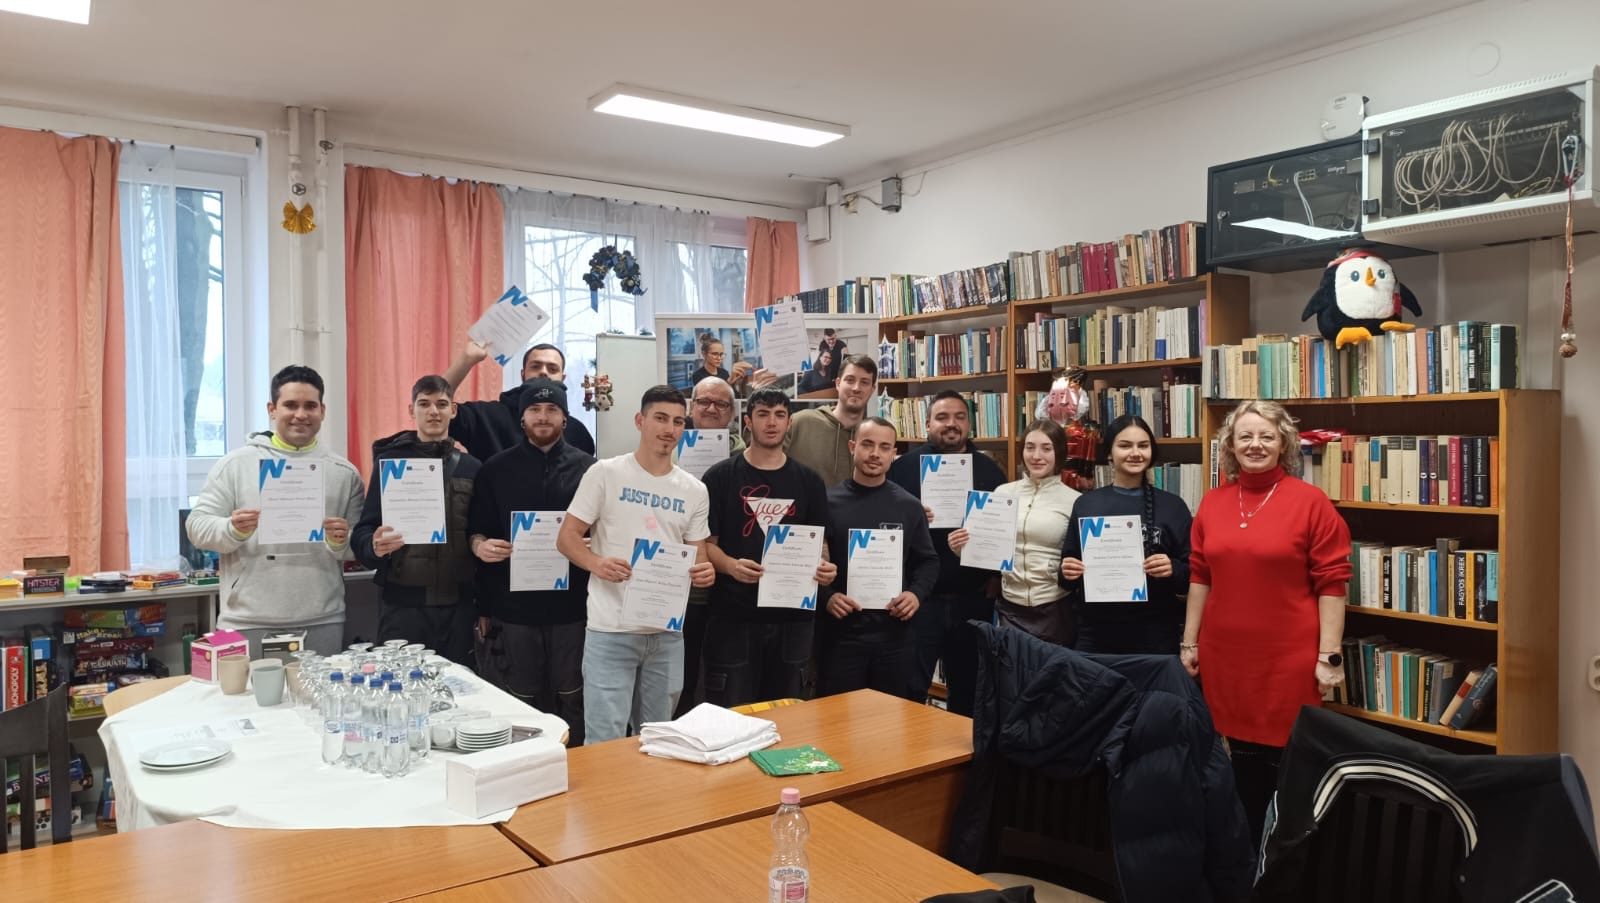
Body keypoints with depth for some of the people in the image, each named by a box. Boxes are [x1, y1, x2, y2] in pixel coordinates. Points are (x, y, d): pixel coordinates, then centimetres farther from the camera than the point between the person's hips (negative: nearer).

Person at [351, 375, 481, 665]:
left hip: (458, 602, 2)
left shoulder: (471, 467, 8)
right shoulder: (390, 462, 2)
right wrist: (375, 546, -22)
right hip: (403, 602, -2)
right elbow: (362, 533, -2)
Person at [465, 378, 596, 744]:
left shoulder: (588, 468, 5)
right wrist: (480, 545, -9)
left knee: (572, 701, 8)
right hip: (511, 607, 0)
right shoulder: (496, 469, 7)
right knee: (518, 705, 8)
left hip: (571, 606, 0)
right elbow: (475, 529, 10)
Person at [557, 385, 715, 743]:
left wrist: (703, 572, -12)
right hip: (611, 630, -4)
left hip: (668, 632, 4)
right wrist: (596, 562, -23)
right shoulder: (605, 473, -3)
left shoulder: (694, 491, 8)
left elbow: (697, 557, 12)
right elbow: (567, 537, -3)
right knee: (605, 741, -3)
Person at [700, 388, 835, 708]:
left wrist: (823, 567, -11)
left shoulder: (809, 481, 8)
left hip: (793, 617, 3)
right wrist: (731, 565, -21)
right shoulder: (720, 476, 0)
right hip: (733, 617, -3)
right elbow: (705, 541, -2)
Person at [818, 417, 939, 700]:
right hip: (841, 632, -2)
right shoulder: (828, 502, 0)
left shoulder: (909, 506, 6)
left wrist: (917, 594, -6)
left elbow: (927, 561, 12)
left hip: (896, 633, 2)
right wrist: (826, 597, -13)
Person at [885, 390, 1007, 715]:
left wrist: (998, 573, 2)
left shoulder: (990, 470, 11)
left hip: (974, 600, 4)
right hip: (919, 597, -3)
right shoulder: (904, 466, 0)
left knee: (968, 689, 15)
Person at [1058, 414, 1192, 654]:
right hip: (1095, 631, 1)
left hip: (1153, 633, -1)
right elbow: (1069, 567, 11)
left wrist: (1172, 570, -17)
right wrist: (1068, 572, -10)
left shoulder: (1172, 506, 1)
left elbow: (1193, 572, 2)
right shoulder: (1086, 504, 5)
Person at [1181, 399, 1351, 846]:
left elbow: (1331, 583, -7)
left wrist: (1329, 654, -9)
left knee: (1283, 764, 5)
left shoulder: (1311, 501, -7)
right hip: (1225, 654, 4)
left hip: (1288, 656, -4)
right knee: (1241, 758, 15)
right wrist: (1189, 643, 10)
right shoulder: (1213, 502, 6)